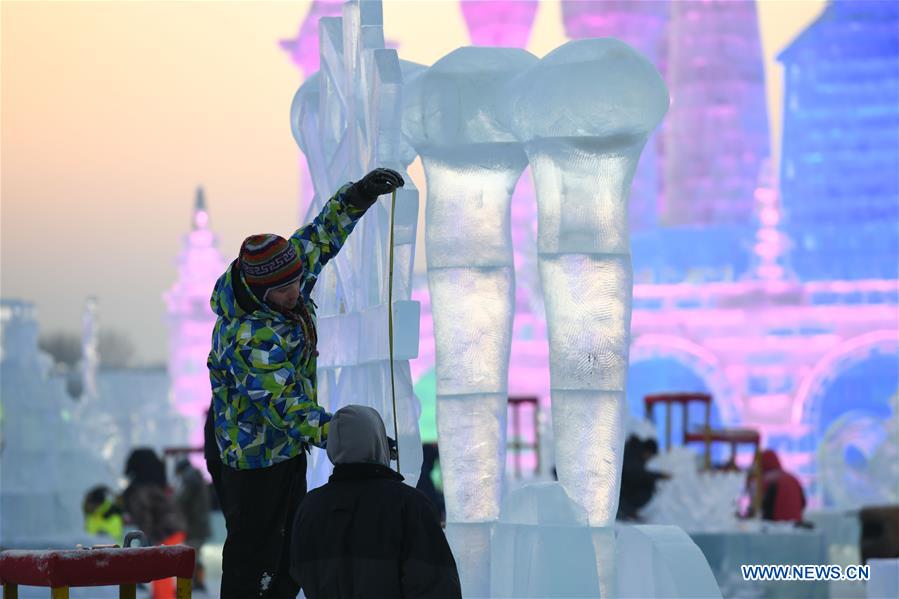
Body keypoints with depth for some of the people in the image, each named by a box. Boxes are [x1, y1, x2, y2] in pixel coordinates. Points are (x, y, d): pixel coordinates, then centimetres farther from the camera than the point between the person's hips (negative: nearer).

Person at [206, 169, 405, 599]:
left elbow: (320, 238, 9)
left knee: (290, 550, 18)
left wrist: (356, 196, -6)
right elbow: (287, 408, -34)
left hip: (290, 449, 9)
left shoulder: (287, 290, -7)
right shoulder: (248, 338, -33)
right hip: (255, 461, -9)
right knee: (254, 563, -2)